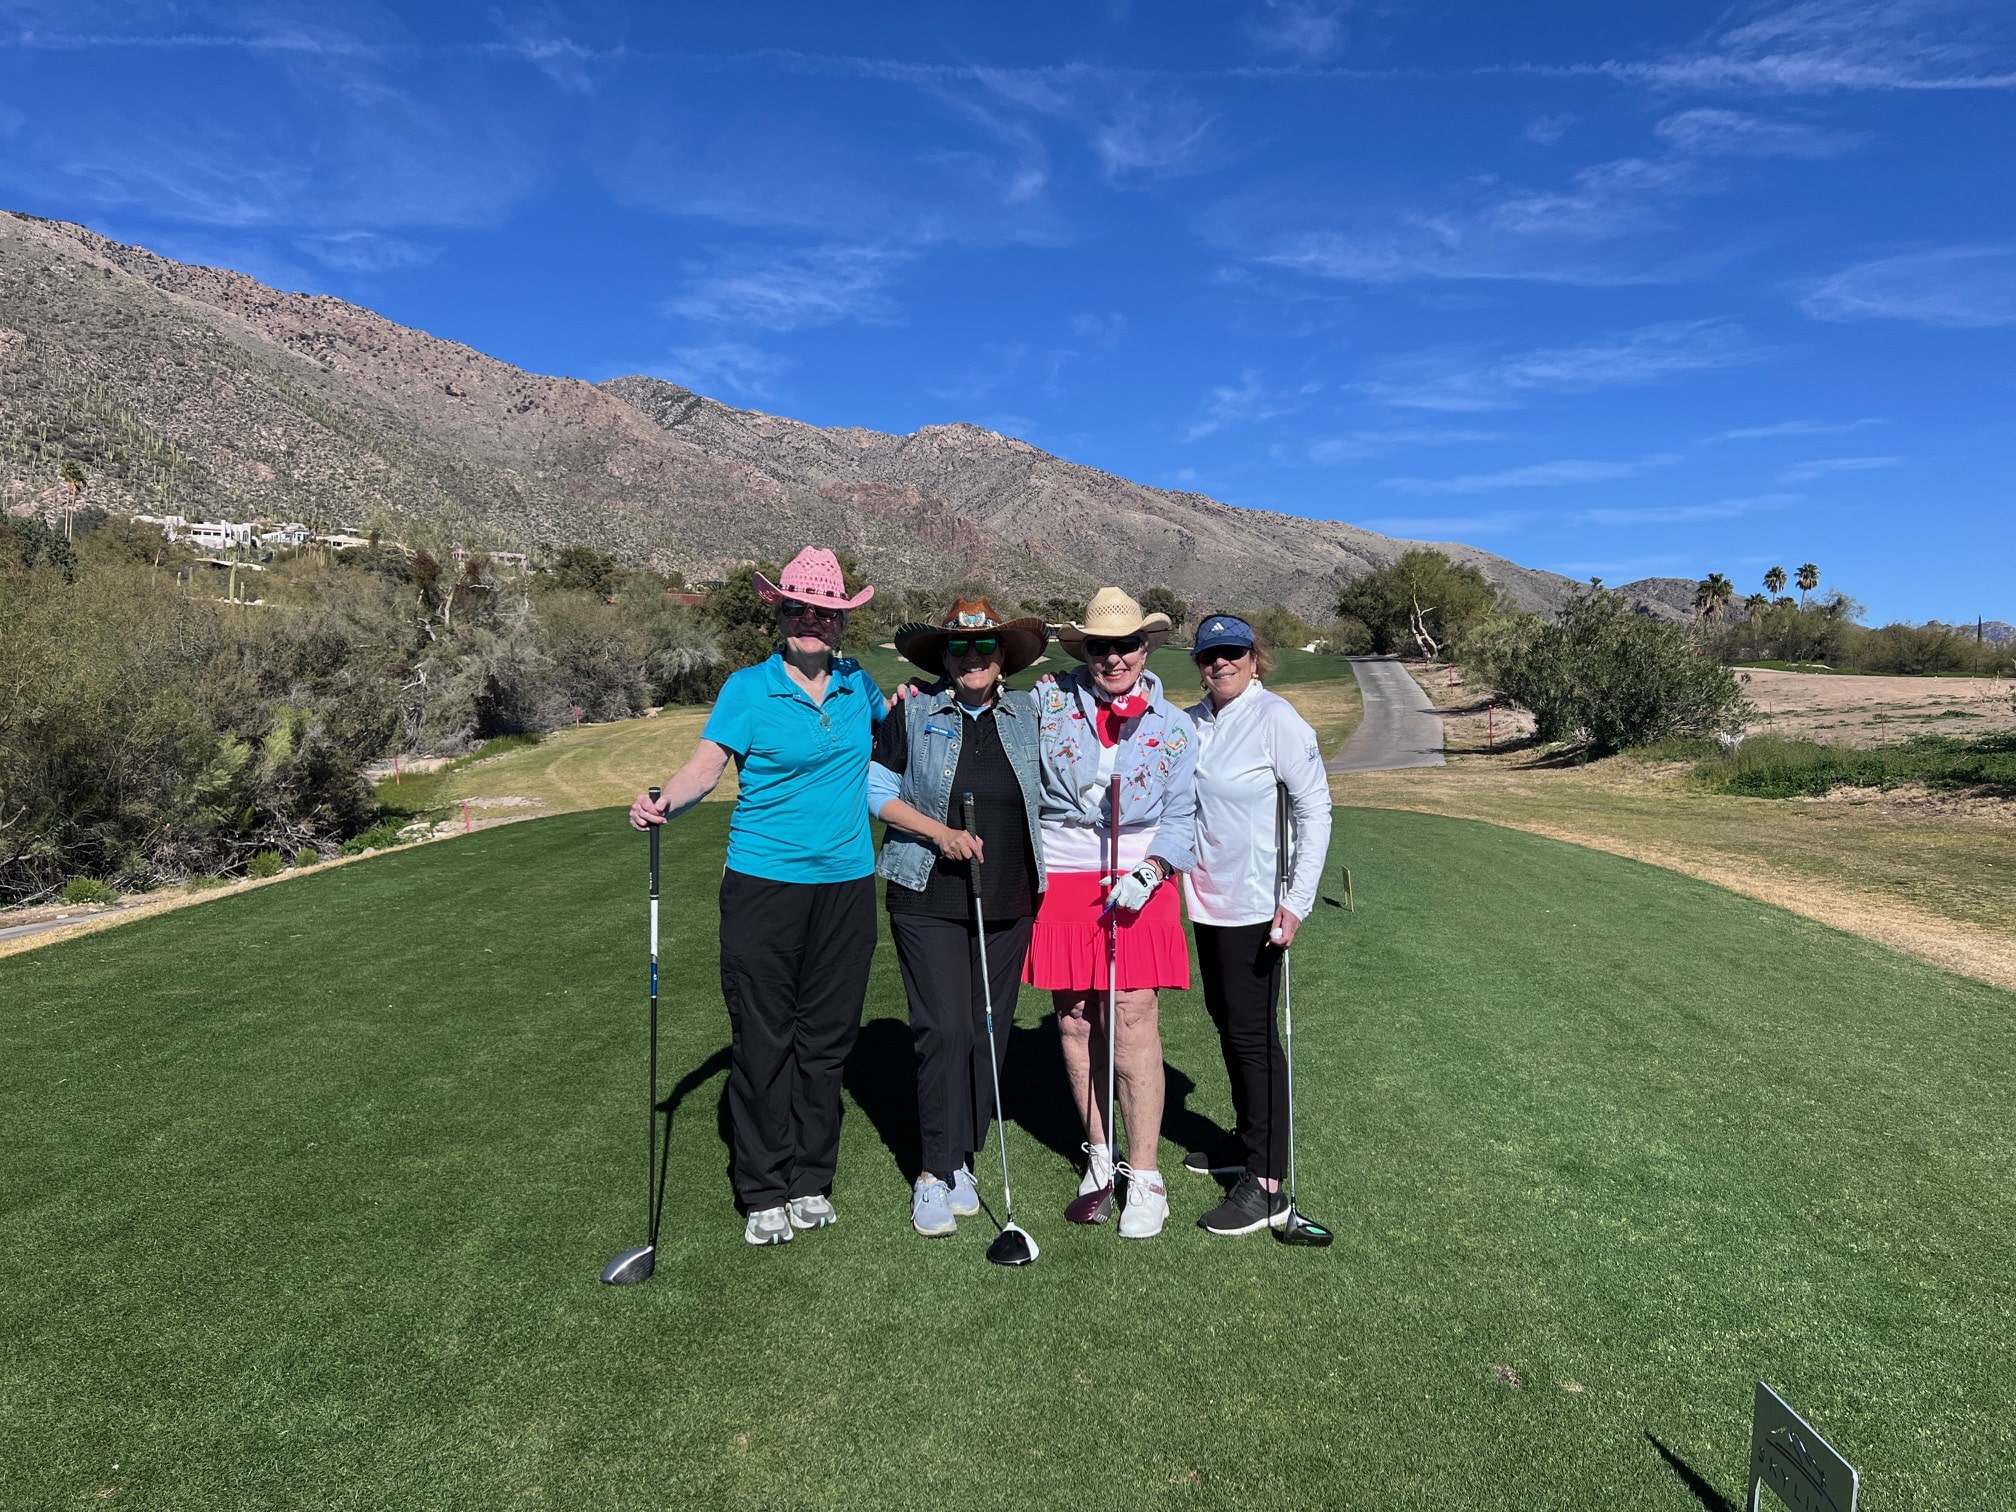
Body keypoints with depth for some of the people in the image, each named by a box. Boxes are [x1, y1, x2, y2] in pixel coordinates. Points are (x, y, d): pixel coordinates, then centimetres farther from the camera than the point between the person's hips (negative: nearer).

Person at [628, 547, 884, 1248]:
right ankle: (765, 1194, 16)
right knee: (763, 1039, 2)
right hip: (764, 885, -3)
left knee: (826, 1037, 9)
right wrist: (663, 801, -30)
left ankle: (811, 1182, 24)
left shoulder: (856, 684, 10)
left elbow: (881, 730, 33)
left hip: (846, 884, 4)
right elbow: (707, 764, -14)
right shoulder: (748, 688, -3)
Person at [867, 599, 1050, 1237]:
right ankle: (935, 1173, 4)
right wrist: (940, 831, -12)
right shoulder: (912, 715, 3)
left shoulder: (1027, 716, 10)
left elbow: (1045, 792, 21)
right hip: (929, 899, -3)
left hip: (1009, 901, 3)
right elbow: (878, 791, 0)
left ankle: (960, 1160, 21)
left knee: (990, 1030, 6)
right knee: (944, 1029, -9)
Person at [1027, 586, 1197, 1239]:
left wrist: (1149, 871, -12)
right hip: (1061, 880, 2)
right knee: (1074, 1019, 7)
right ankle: (1099, 1153, 25)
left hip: (1137, 881, -1)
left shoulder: (1173, 728, 3)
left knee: (1135, 1023, -6)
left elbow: (1180, 817, 4)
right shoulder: (1048, 701, 2)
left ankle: (1144, 1179, 5)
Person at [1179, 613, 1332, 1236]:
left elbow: (1315, 809, -14)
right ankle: (1246, 1143, 35)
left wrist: (1298, 899, -19)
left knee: (1252, 1031, -4)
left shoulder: (1276, 718, -13)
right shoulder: (1193, 722, 6)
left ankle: (1266, 1184, 5)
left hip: (1256, 902, -7)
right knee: (1225, 1018, 17)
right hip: (1207, 897, 7)